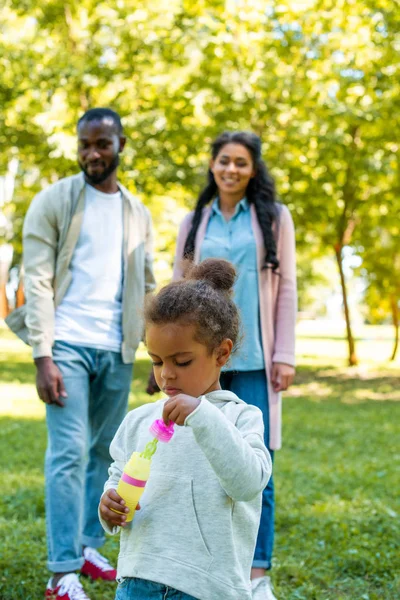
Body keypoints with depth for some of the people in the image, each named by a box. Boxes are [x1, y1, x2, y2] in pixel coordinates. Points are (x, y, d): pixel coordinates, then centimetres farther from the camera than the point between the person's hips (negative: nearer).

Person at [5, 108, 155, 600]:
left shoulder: (138, 214, 13)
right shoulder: (54, 201, 0)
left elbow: (147, 289, 15)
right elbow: (37, 281, -7)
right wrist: (42, 356, -14)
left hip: (117, 351, 5)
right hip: (68, 344, -5)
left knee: (105, 452, 10)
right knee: (70, 452, -9)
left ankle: (87, 546, 24)